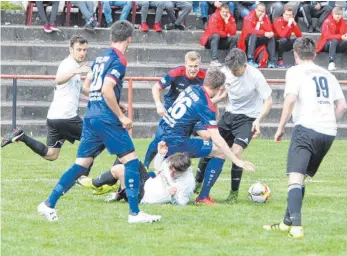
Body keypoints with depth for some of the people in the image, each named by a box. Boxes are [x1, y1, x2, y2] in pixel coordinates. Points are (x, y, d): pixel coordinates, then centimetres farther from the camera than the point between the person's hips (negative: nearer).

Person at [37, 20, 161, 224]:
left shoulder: (102, 57, 15)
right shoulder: (119, 60, -10)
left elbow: (88, 82, 29)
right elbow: (107, 89, -21)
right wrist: (122, 117, -15)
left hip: (91, 116, 8)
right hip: (107, 119, -8)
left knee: (81, 165, 11)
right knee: (131, 160, -2)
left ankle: (49, 204, 8)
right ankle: (134, 213, -4)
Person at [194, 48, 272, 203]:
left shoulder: (255, 76, -22)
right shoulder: (225, 72, -8)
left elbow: (268, 101, -16)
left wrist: (258, 120, -30)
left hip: (248, 119, -5)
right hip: (229, 115, 5)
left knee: (236, 152, -20)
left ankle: (234, 193, -4)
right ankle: (198, 183, 20)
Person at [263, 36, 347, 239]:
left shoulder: (296, 71, 2)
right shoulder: (327, 74, 19)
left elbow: (291, 99, -12)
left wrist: (281, 128, -4)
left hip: (307, 129, -6)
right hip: (328, 132, 6)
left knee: (295, 178, -13)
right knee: (301, 177, 19)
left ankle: (296, 226, -30)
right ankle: (288, 223, 24)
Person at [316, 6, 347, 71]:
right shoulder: (327, 22, -10)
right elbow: (327, 36, -20)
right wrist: (340, 37, -31)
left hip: (338, 45, 4)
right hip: (326, 44, -4)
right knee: (334, 41, -39)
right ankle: (331, 63, -54)